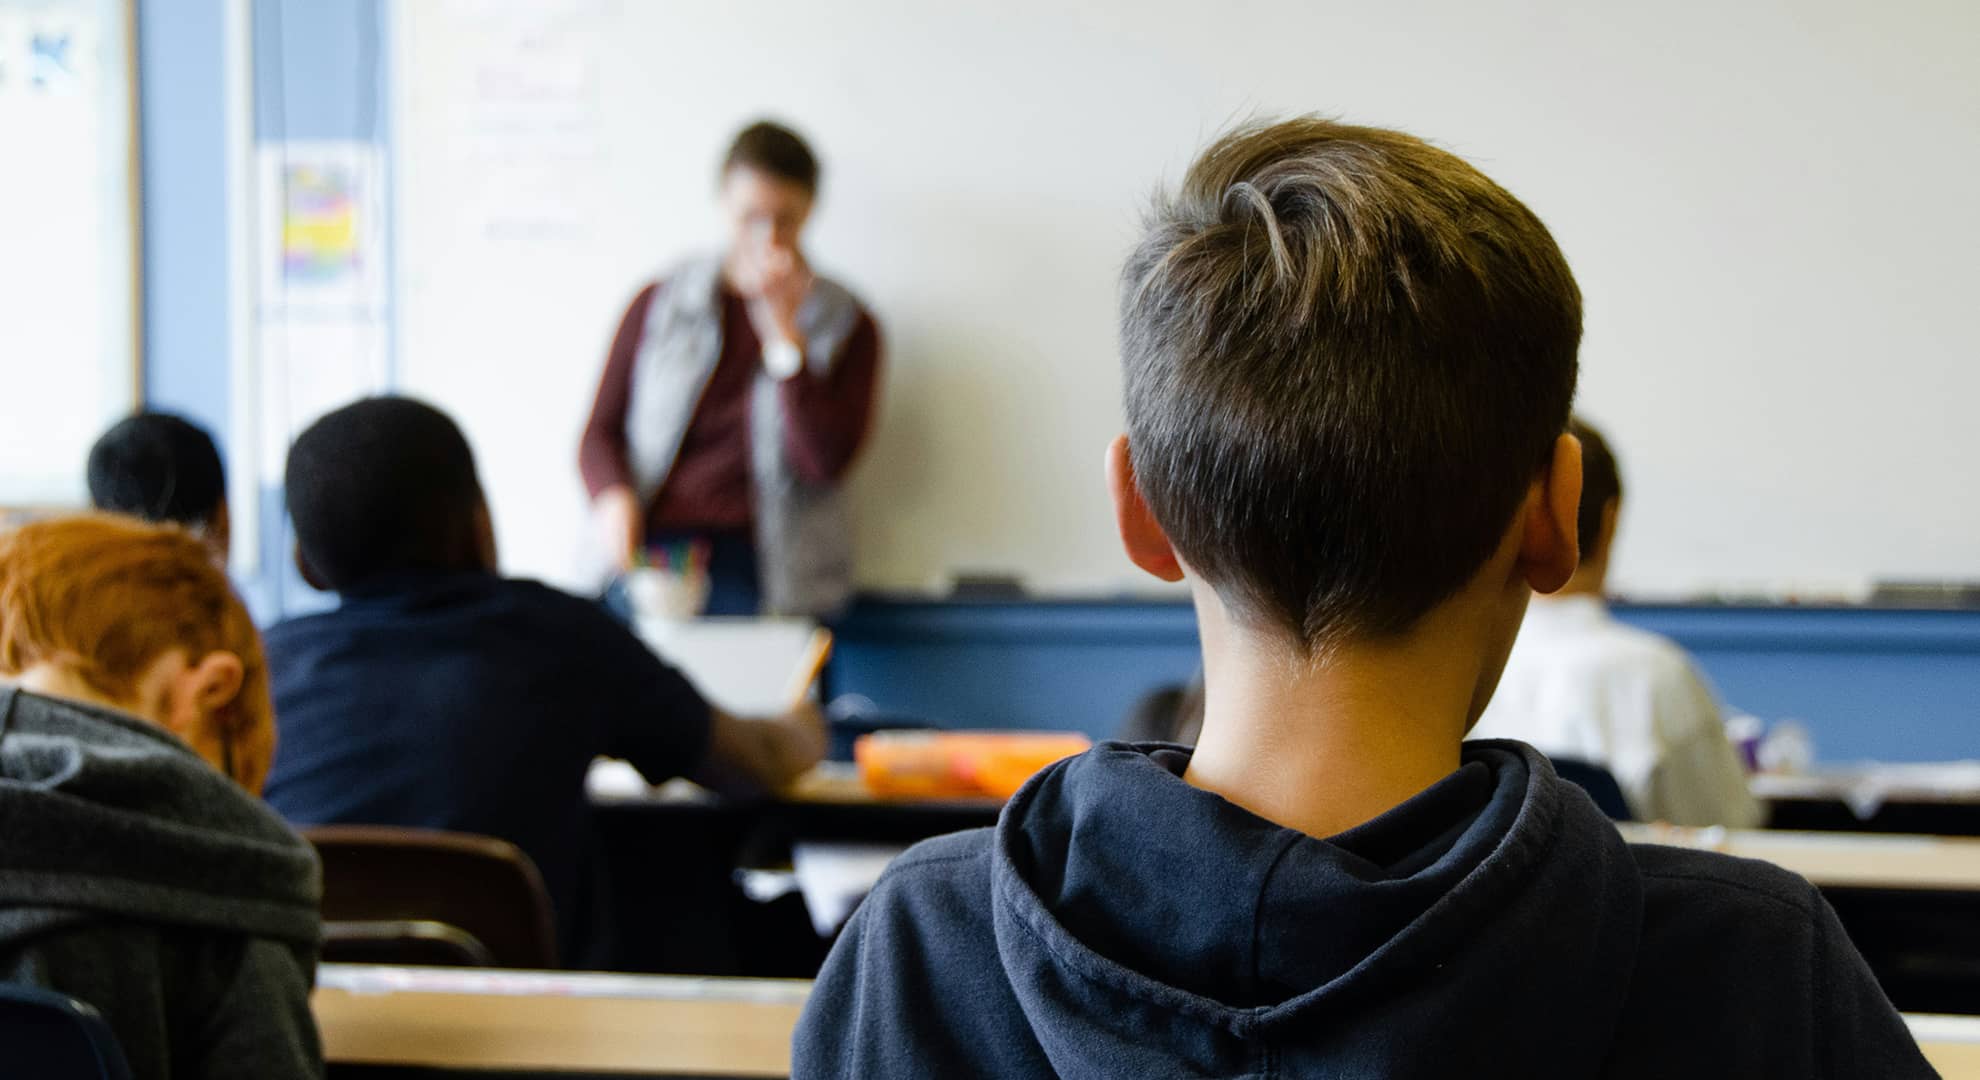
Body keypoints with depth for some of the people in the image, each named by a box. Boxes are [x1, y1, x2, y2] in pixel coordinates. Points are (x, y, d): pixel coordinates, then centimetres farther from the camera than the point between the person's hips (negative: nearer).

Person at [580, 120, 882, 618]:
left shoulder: (846, 326, 9)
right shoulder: (659, 304, 14)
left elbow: (825, 462, -3)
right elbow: (601, 431, 14)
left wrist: (783, 329, -7)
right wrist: (614, 496, -8)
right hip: (653, 548, 1)